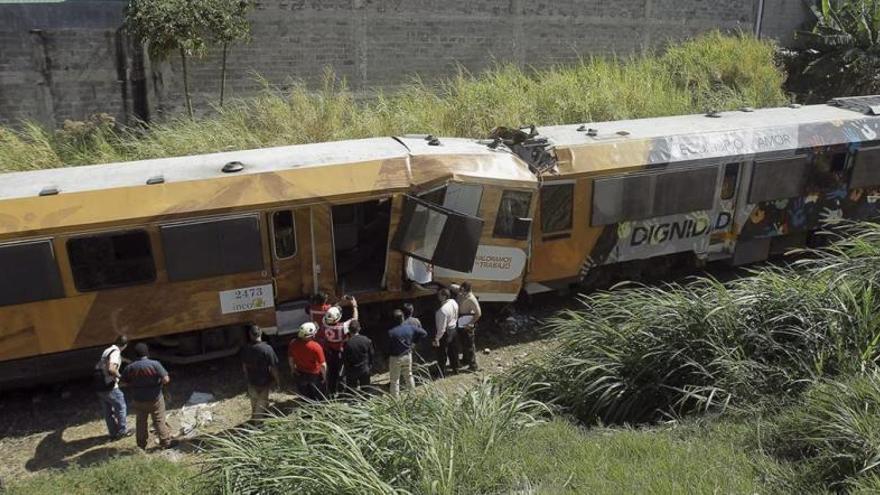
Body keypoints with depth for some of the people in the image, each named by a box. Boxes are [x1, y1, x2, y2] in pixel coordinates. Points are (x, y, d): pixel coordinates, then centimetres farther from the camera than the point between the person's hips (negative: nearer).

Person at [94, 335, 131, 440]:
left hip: (99, 387, 8)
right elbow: (111, 369, -34)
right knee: (121, 407, 10)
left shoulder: (107, 350, 10)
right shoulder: (116, 353, -18)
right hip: (109, 387, -8)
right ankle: (122, 431, 19)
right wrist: (119, 375, -16)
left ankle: (113, 432, 27)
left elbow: (98, 367, 24)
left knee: (108, 411, 17)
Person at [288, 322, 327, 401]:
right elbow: (323, 364, -25)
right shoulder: (316, 347, -33)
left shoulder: (293, 343, -20)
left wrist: (293, 369, 15)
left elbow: (291, 359, -4)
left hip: (299, 374, 4)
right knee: (318, 396, 24)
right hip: (314, 375, -4)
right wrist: (324, 375, -6)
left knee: (304, 395, 27)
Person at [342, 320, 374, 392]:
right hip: (365, 370, 3)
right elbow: (371, 354, -1)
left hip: (351, 371, -3)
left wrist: (347, 369, 6)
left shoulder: (347, 343, -21)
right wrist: (370, 366, 12)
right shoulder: (366, 340, -11)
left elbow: (344, 359, -12)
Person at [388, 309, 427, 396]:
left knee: (395, 380, 10)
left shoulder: (391, 332, -22)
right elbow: (424, 333, -2)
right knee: (409, 376, 23)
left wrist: (387, 360, 1)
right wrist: (414, 341, 5)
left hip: (395, 358, -4)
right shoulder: (410, 327, -11)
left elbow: (389, 347, -13)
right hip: (407, 355, 4)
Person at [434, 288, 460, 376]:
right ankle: (455, 369, 44)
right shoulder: (454, 302, -9)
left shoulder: (443, 310, -33)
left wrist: (437, 339, -22)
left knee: (441, 354, 12)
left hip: (445, 333, -8)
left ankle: (442, 373, 28)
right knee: (453, 351, 26)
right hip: (454, 330, 8)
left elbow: (442, 327, -29)